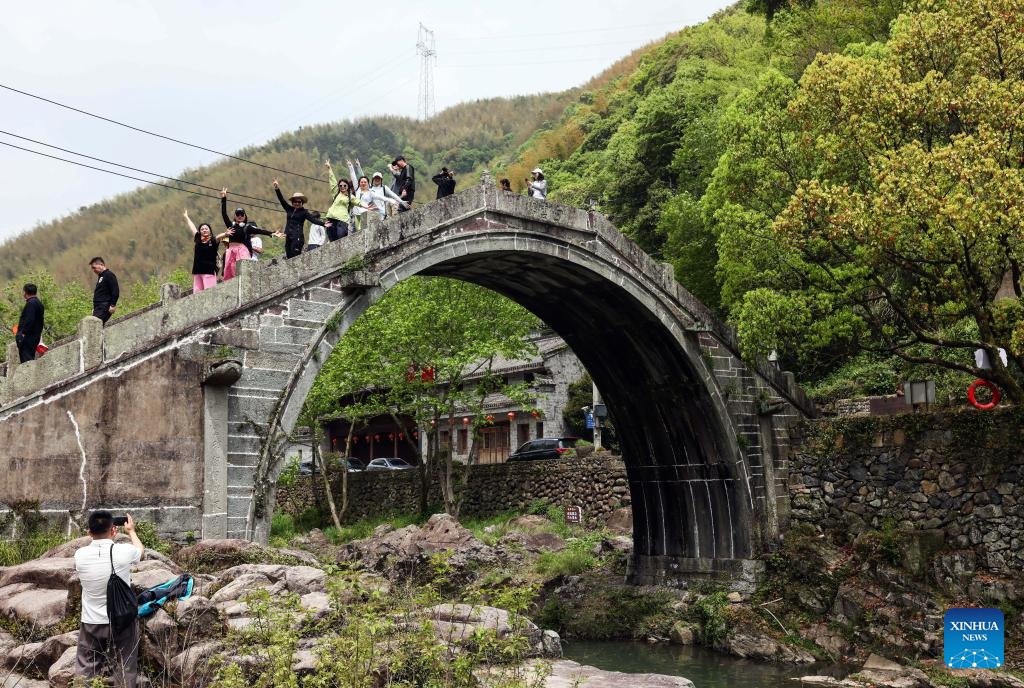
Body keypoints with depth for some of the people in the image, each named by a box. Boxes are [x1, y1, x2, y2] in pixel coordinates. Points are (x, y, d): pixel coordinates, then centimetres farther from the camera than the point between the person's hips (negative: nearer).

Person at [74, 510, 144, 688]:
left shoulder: (80, 555, -9)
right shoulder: (124, 551, -15)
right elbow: (140, 549, 11)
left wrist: (98, 534, 29)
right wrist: (131, 530, 27)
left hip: (91, 623, 2)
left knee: (85, 671, 13)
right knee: (124, 671, 8)